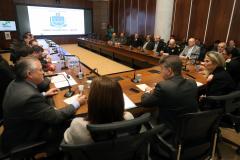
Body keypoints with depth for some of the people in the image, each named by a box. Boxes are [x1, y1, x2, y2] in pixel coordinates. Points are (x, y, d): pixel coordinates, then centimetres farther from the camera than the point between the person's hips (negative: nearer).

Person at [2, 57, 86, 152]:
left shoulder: (15, 84, -8)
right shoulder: (30, 96, -36)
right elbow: (55, 117, -28)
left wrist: (44, 94, 12)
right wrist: (76, 103, -17)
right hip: (22, 140, -8)